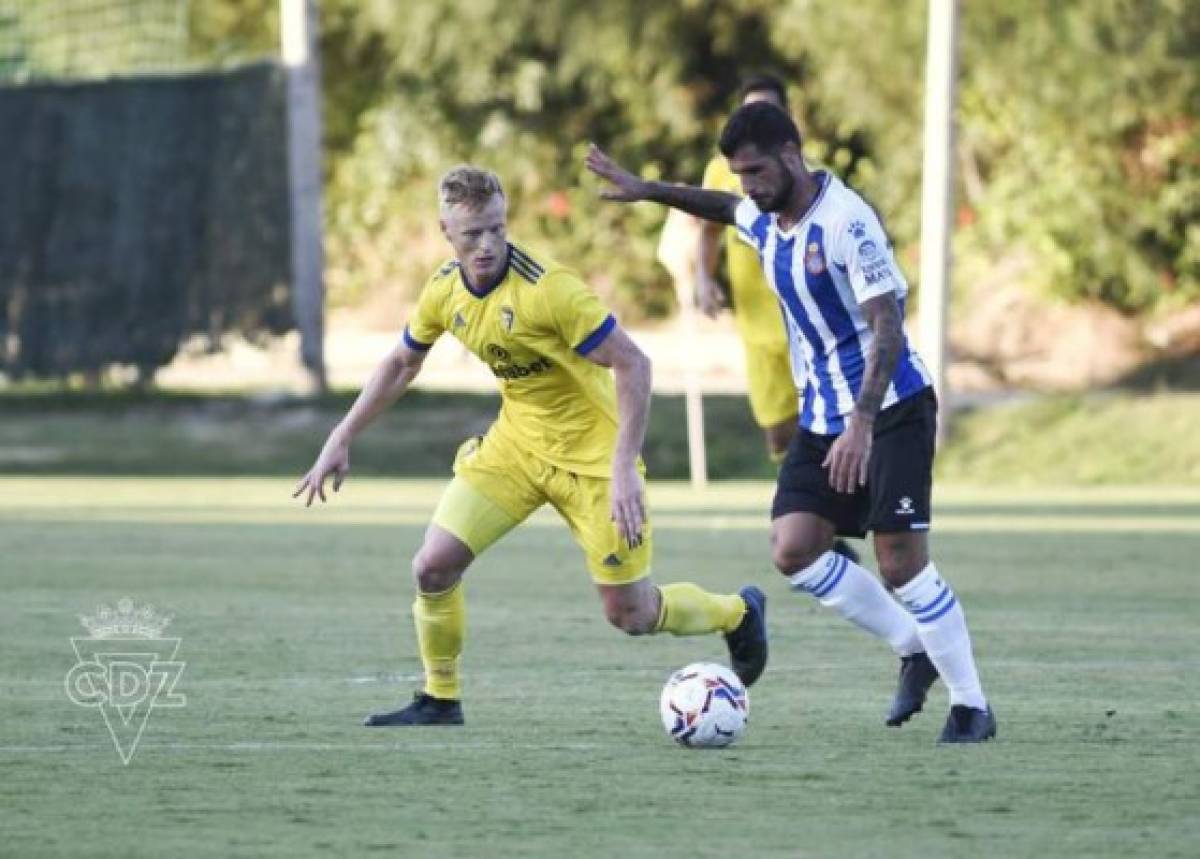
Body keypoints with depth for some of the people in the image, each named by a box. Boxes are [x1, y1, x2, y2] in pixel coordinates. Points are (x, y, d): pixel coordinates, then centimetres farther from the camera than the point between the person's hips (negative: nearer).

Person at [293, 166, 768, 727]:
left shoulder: (548, 289, -27)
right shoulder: (444, 291, -6)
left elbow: (632, 364, -25)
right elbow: (401, 365, 13)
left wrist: (624, 468, -30)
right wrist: (340, 441, 11)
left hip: (590, 450, -5)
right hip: (516, 442, 5)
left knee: (631, 614, -1)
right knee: (433, 567, -9)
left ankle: (738, 613, 29)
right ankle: (440, 701, 12)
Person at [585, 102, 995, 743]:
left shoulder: (846, 221, -20)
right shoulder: (765, 222, 6)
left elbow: (888, 329, -25)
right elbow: (727, 209, 33)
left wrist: (861, 425, -33)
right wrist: (647, 191, 29)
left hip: (892, 408, -8)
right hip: (823, 415, 8)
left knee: (900, 559, -12)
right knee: (793, 550, -6)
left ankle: (971, 706, 0)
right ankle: (914, 651, 11)